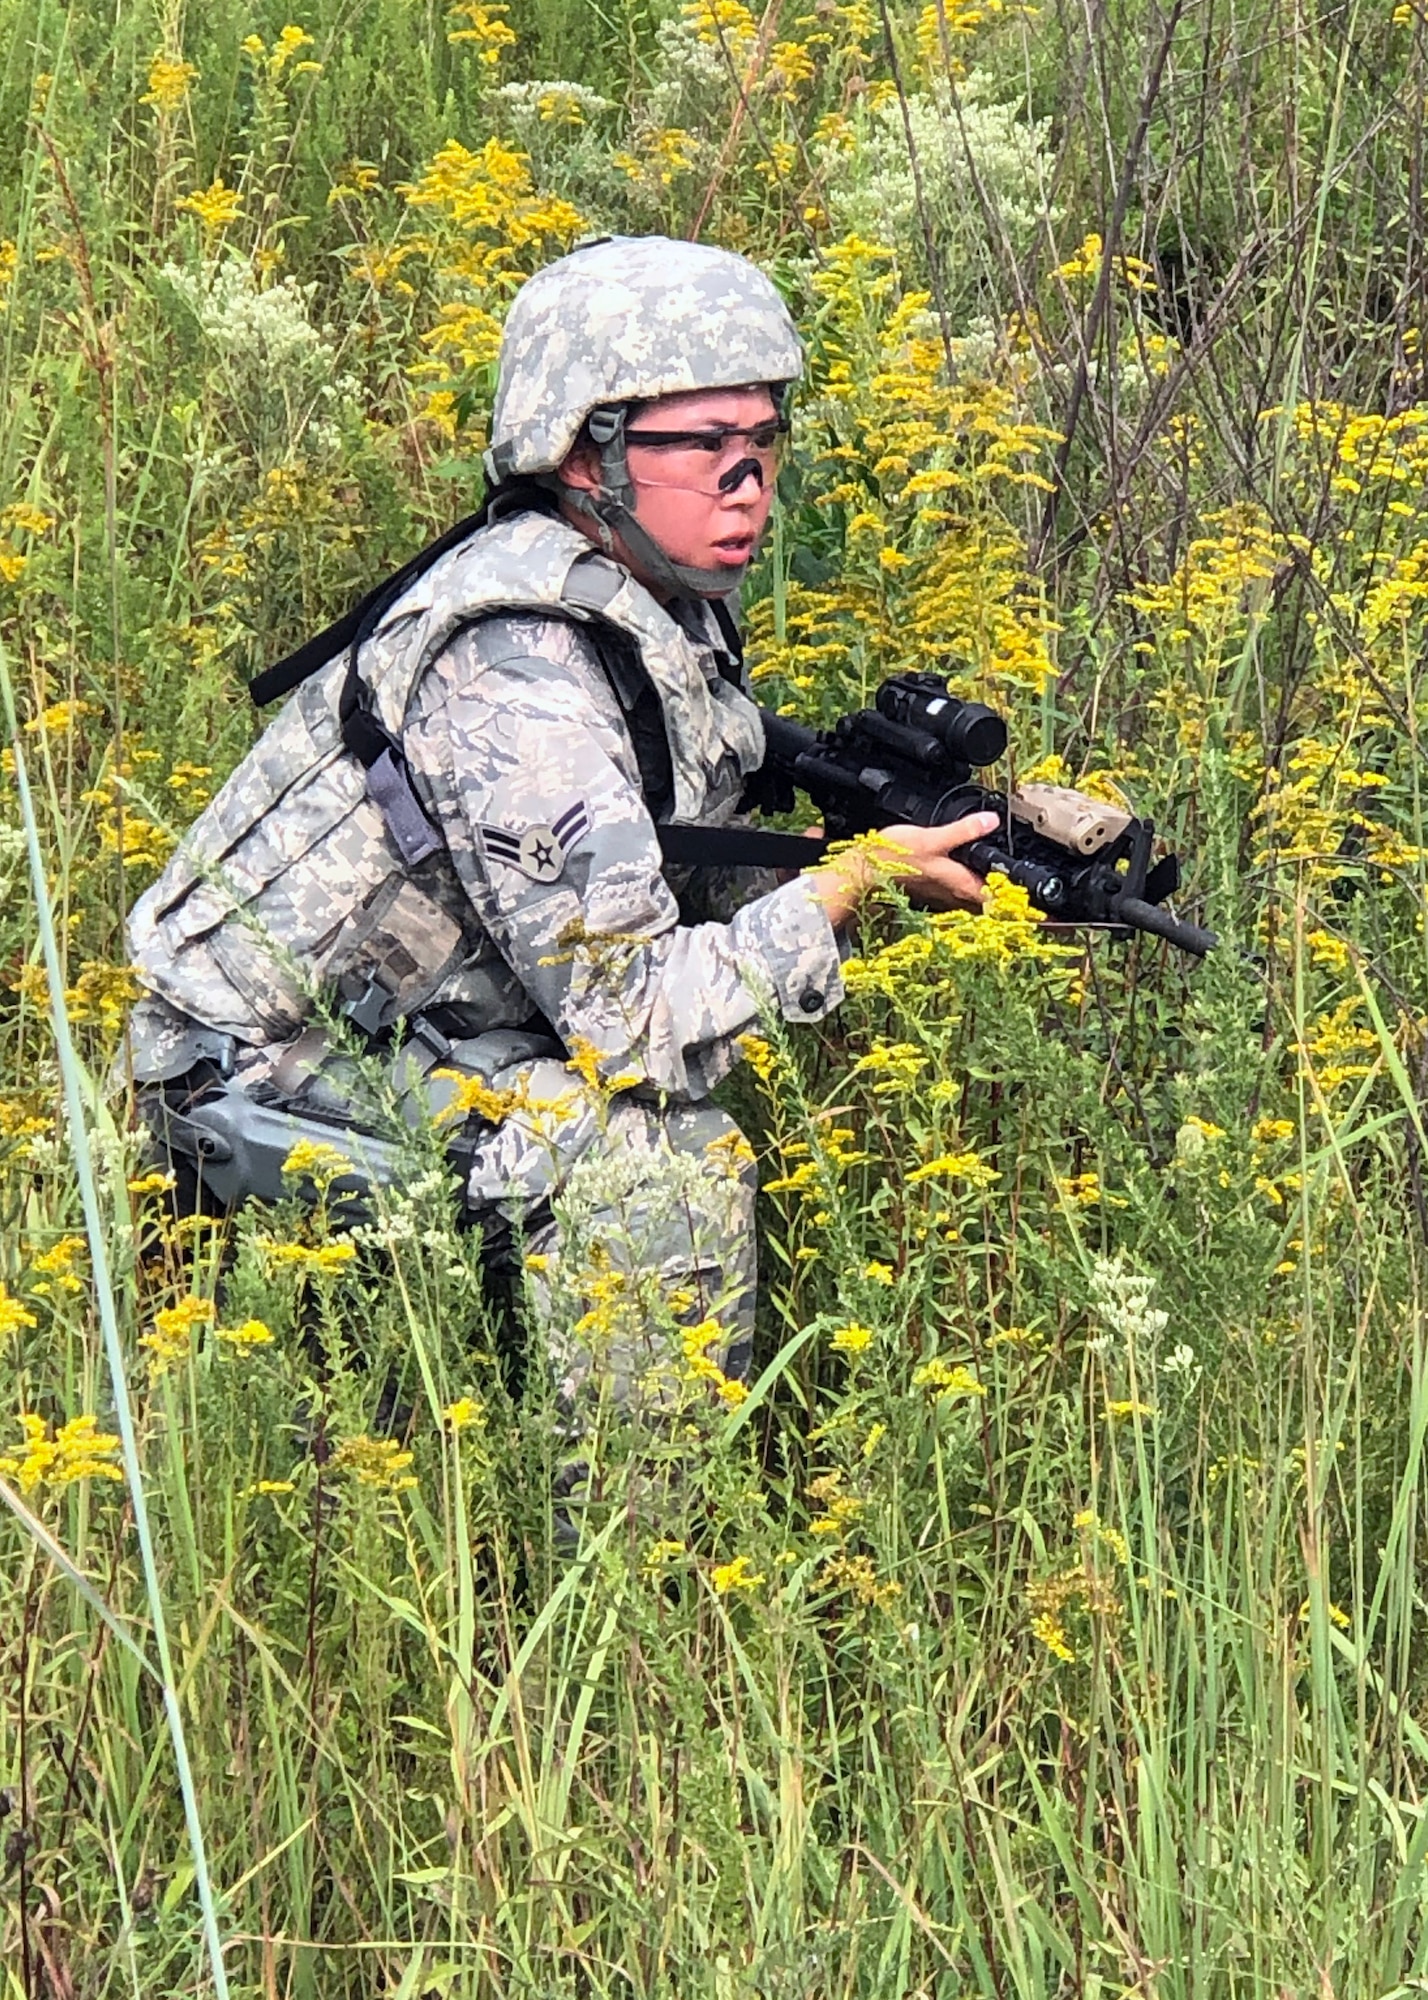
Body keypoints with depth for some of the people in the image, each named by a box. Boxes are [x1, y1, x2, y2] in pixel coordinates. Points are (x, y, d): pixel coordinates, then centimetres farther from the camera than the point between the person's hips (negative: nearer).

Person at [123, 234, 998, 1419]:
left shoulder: (669, 601, 0)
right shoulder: (517, 678, -27)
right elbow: (632, 1018, -26)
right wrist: (853, 884, -17)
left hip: (413, 1027, 10)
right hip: (264, 1076, -10)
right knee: (662, 1155, -24)